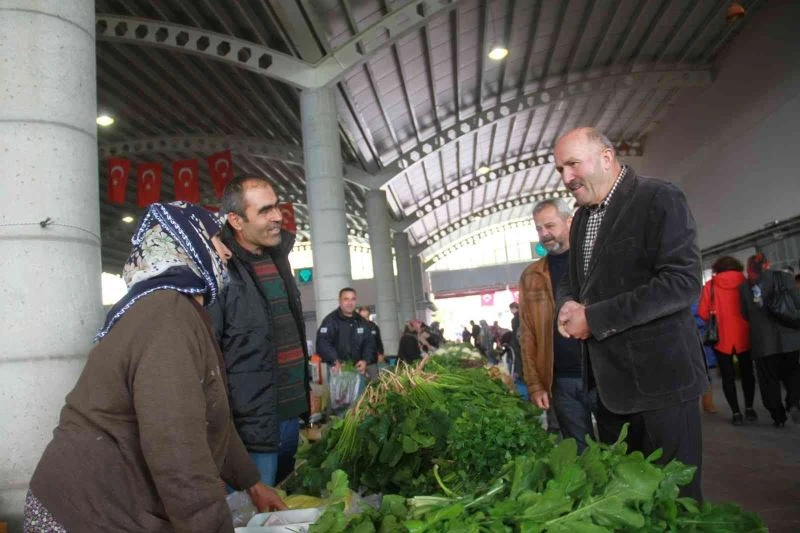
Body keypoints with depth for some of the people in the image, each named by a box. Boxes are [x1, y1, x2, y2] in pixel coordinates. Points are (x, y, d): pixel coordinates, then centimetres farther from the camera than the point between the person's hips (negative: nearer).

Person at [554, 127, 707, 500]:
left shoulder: (659, 199, -10)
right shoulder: (582, 218, 14)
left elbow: (684, 283, -20)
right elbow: (572, 280, 25)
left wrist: (595, 318, -19)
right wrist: (568, 305, 0)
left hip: (658, 378, -7)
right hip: (611, 384, 7)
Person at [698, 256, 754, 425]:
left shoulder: (710, 285, -3)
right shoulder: (745, 282, 1)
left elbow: (703, 313, -5)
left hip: (722, 338, -1)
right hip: (744, 336, 2)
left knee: (728, 376, 6)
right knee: (747, 372, 18)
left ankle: (736, 413, 3)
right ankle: (749, 409, 17)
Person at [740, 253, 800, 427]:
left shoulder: (744, 287, 0)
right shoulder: (784, 278, -3)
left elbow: (746, 315, 7)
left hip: (762, 341, 0)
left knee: (769, 380, 8)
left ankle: (778, 416, 9)